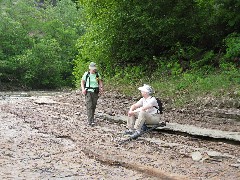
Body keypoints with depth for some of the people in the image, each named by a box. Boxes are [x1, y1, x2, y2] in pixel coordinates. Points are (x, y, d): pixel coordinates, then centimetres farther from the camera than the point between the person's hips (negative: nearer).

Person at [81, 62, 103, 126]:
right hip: (88, 92, -3)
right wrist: (83, 89, -10)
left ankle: (90, 118, 25)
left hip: (95, 92, 3)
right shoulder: (86, 74, -2)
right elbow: (82, 82, 5)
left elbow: (100, 82, 11)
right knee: (89, 106, -13)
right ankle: (90, 121, -17)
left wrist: (101, 87, -7)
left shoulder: (97, 74, 5)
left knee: (93, 106, 8)